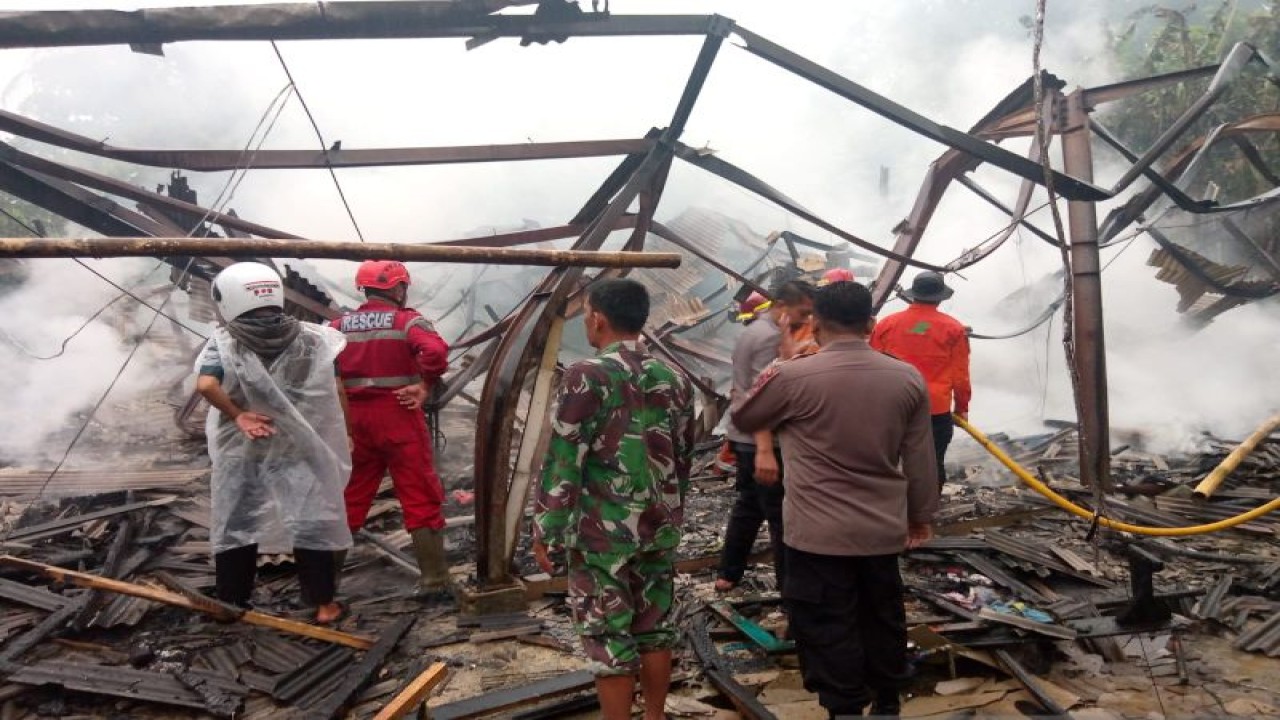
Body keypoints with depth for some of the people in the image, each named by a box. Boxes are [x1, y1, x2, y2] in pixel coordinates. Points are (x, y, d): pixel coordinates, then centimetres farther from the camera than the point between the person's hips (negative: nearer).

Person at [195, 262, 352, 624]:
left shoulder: (224, 342, -6)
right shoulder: (312, 337, 0)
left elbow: (206, 384, -24)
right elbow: (336, 391, 0)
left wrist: (237, 415, -12)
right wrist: (343, 435, 8)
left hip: (243, 455, -1)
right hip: (303, 449, 1)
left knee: (235, 526, 14)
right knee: (311, 523, 9)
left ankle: (231, 603, 22)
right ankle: (323, 604, 13)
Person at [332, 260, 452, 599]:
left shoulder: (340, 326, 8)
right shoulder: (407, 320, -6)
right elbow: (435, 350, -25)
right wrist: (424, 384, -12)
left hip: (354, 418, 5)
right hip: (399, 417, -5)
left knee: (347, 500, 16)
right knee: (421, 501, 2)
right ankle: (434, 581, 4)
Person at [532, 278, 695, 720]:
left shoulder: (586, 376, -14)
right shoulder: (674, 379, 5)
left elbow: (564, 461, -14)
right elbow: (683, 457, 12)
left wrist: (545, 529, -6)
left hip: (602, 532, -6)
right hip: (659, 527, 6)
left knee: (610, 639, 4)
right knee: (656, 628, 16)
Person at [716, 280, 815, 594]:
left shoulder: (753, 330, 13)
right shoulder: (771, 337, -17)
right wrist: (766, 451, -30)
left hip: (744, 436, 10)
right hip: (760, 442, -10)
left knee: (748, 507, 17)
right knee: (782, 516, -2)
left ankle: (728, 575, 23)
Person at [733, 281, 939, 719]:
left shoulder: (793, 377, -14)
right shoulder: (907, 378, -1)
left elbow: (742, 419, 4)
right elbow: (920, 459, 5)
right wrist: (921, 514, 18)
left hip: (819, 532, -5)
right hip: (883, 528, 5)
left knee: (829, 628, 6)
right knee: (883, 618, 21)